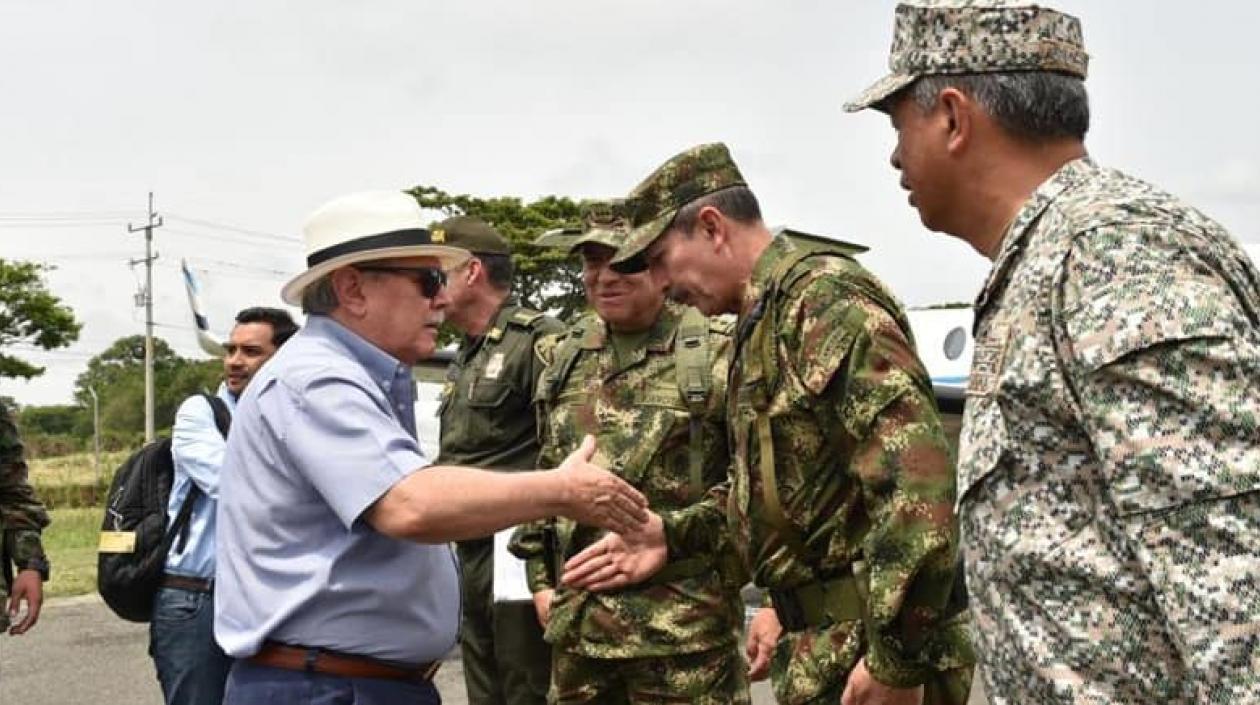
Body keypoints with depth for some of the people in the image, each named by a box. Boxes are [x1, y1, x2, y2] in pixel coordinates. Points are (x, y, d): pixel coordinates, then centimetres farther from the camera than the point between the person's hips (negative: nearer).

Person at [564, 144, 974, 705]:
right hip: (825, 641, 10)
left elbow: (916, 470, -27)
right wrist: (674, 534, 14)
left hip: (872, 651, -10)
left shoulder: (820, 294, -16)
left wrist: (898, 657, -27)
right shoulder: (764, 316, 16)